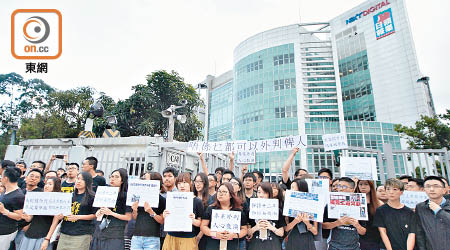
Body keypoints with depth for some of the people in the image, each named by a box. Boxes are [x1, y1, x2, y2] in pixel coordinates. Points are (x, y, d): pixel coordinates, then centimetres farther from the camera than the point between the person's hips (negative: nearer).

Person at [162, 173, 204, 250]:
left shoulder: (197, 201, -7)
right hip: (171, 238, 3)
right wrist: (165, 217, -10)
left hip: (188, 240, -2)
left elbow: (200, 223, -1)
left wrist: (193, 220, -21)